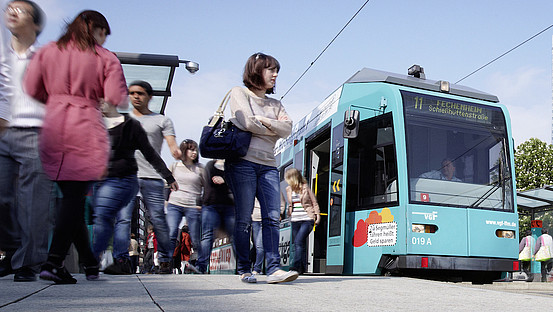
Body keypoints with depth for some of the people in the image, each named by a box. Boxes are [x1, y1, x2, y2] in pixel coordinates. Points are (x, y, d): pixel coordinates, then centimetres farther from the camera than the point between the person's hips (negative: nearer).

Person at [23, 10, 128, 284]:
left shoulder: (47, 51, 14)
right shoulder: (105, 58, 3)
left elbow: (31, 89, 9)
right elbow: (117, 98, -5)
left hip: (53, 129, 4)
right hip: (86, 131, -4)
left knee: (71, 196, 11)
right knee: (75, 197, -2)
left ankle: (89, 262, 19)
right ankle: (54, 261, -11)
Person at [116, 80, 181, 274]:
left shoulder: (162, 120, 14)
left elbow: (172, 143, 1)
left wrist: (176, 151, -22)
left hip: (152, 178, -1)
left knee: (158, 219, -2)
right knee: (123, 218, -9)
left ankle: (165, 260, 9)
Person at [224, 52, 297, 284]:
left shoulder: (275, 104, 24)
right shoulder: (239, 93, 8)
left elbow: (287, 129, 6)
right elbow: (248, 123, -9)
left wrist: (265, 121, -5)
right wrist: (274, 129, 5)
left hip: (268, 165, 5)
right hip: (243, 162, -5)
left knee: (272, 217, -6)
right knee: (244, 218, -5)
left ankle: (274, 269, -8)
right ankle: (244, 270, 3)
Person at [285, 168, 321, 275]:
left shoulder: (305, 187, -2)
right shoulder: (289, 189, 11)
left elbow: (314, 203, 2)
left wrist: (317, 216, -2)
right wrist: (289, 213, 22)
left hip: (307, 219, -6)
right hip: (295, 221, 6)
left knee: (299, 241, -20)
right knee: (297, 245, 6)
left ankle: (296, 266, -23)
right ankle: (303, 267, 15)